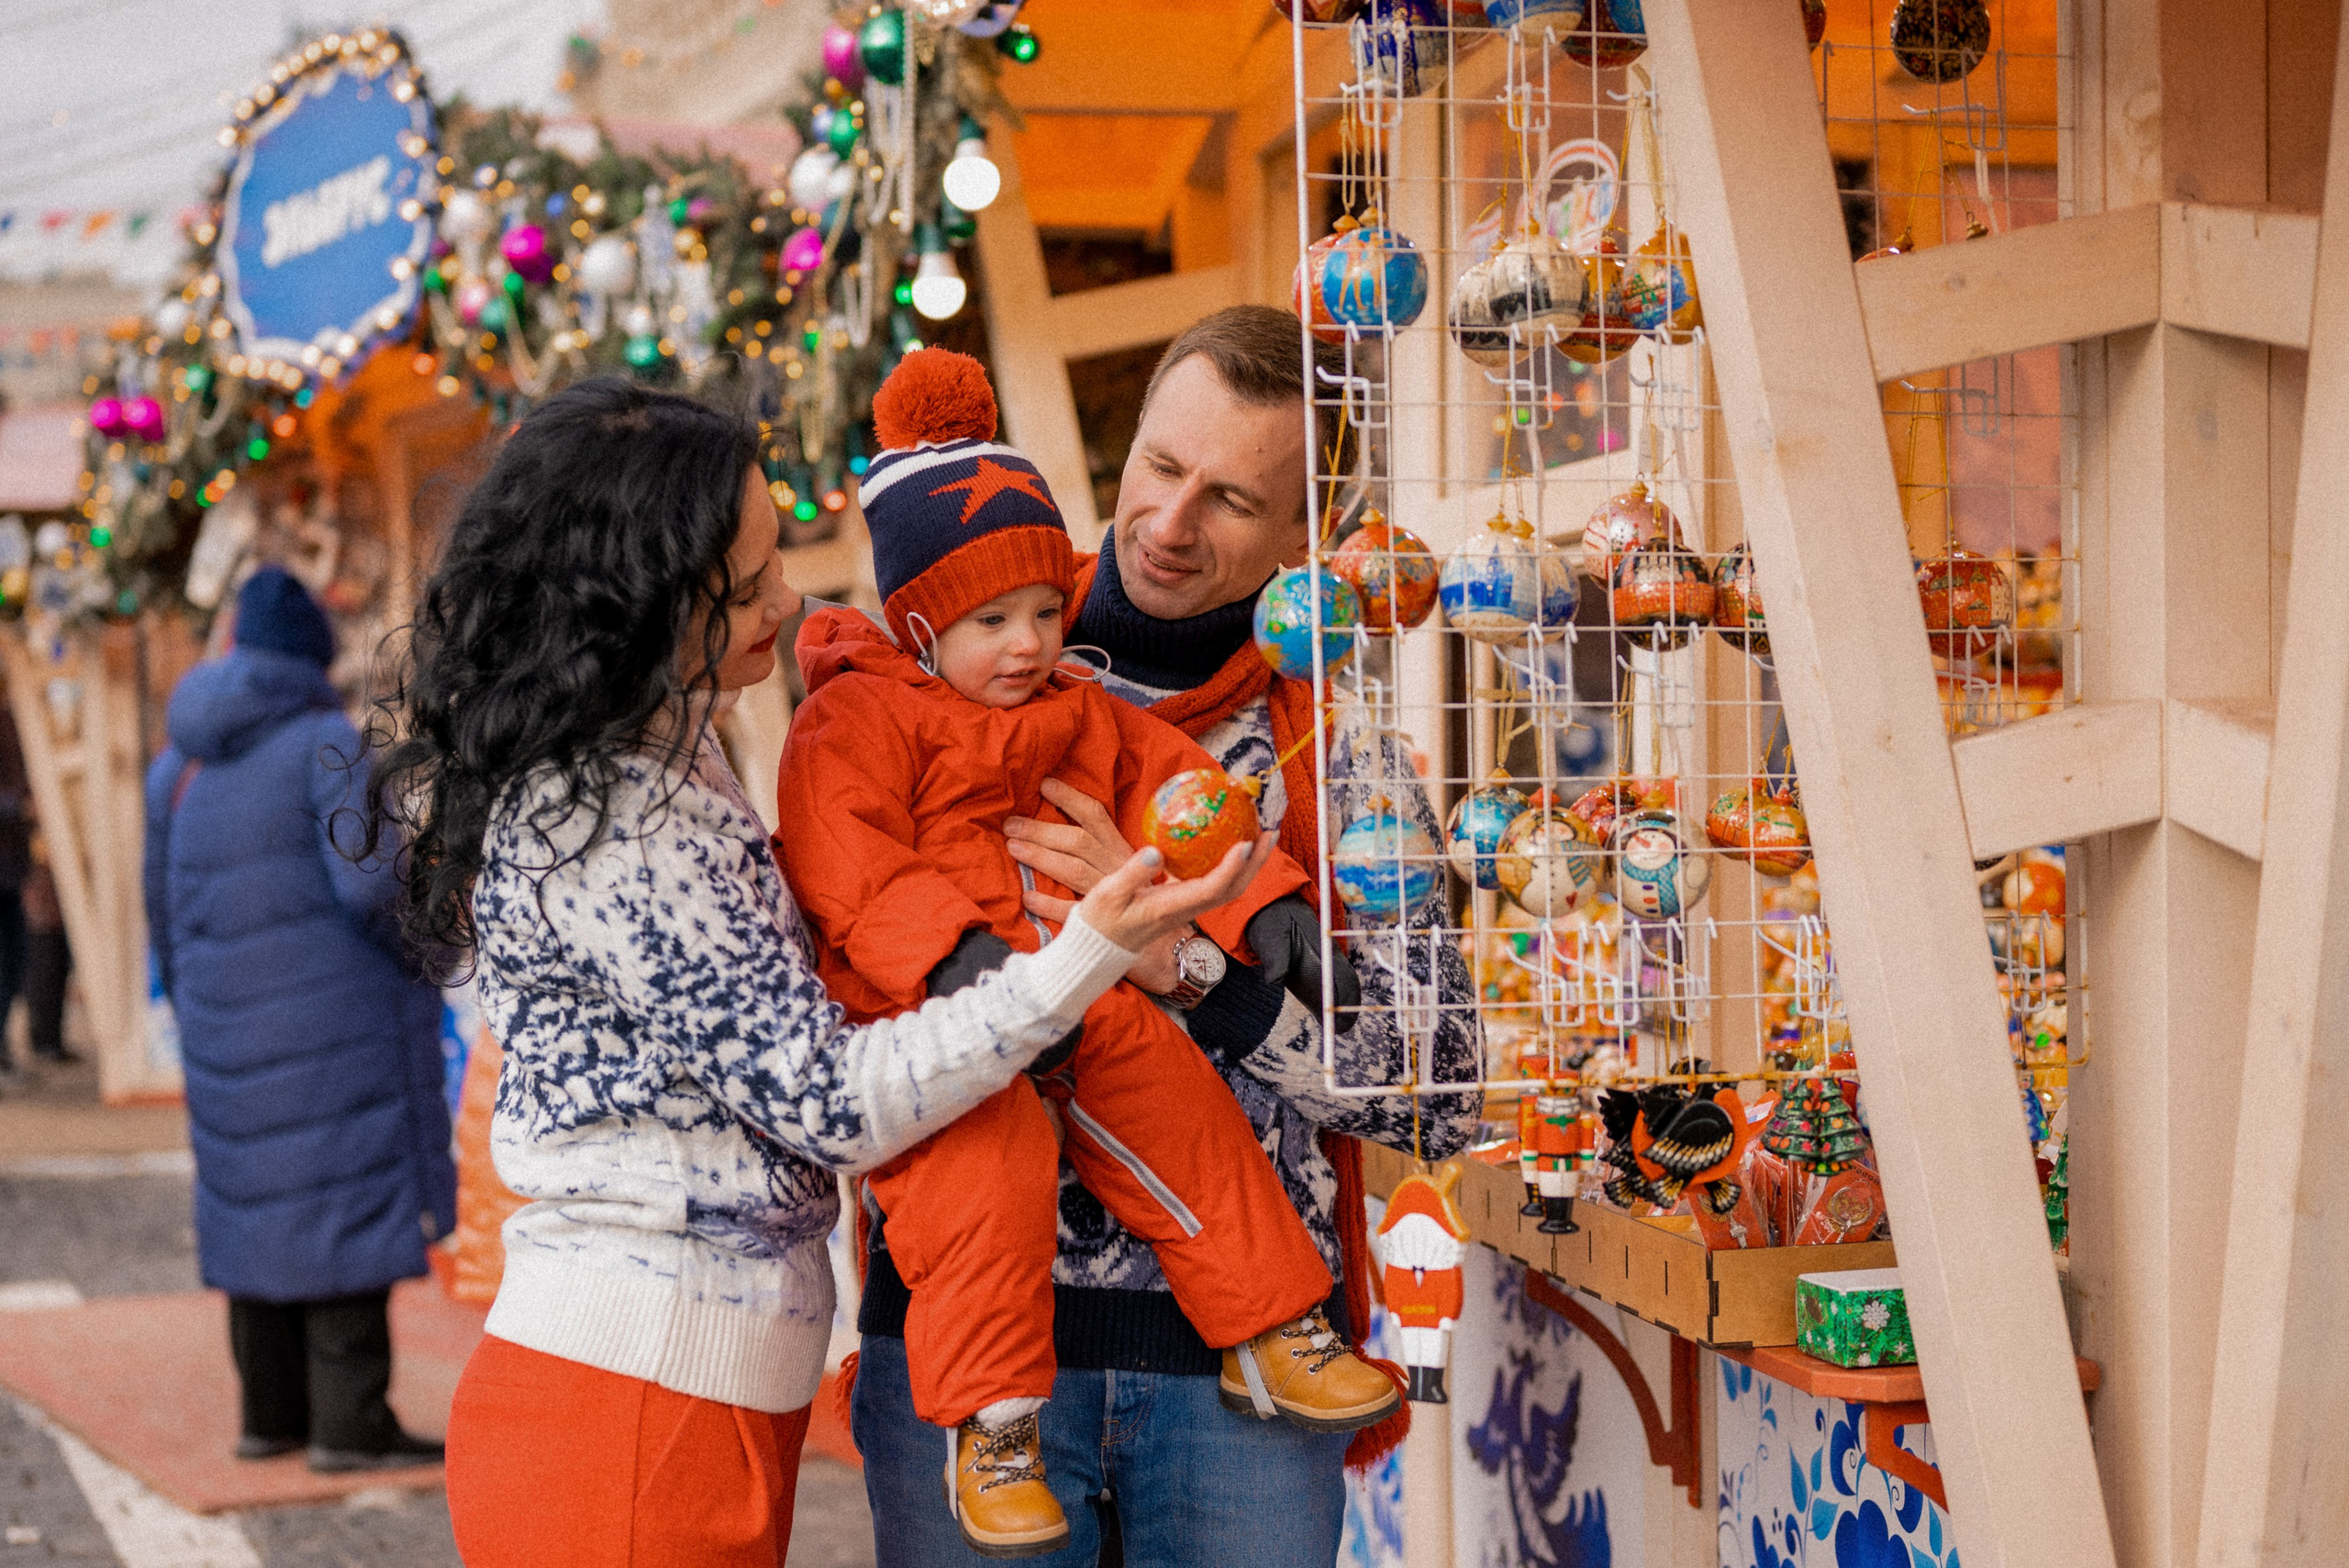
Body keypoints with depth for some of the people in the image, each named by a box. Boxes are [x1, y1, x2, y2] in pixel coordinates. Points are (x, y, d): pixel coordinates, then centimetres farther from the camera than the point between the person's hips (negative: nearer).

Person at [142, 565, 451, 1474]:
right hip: (335, 1014, -6)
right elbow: (369, 883, -20)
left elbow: (165, 911, 17)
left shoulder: (178, 764, 10)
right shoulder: (325, 743, -10)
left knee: (255, 1195, 13)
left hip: (228, 1020, 6)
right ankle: (348, 1422, -5)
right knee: (346, 1198, -4)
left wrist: (191, 1008, 29)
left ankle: (270, 1413, 17)